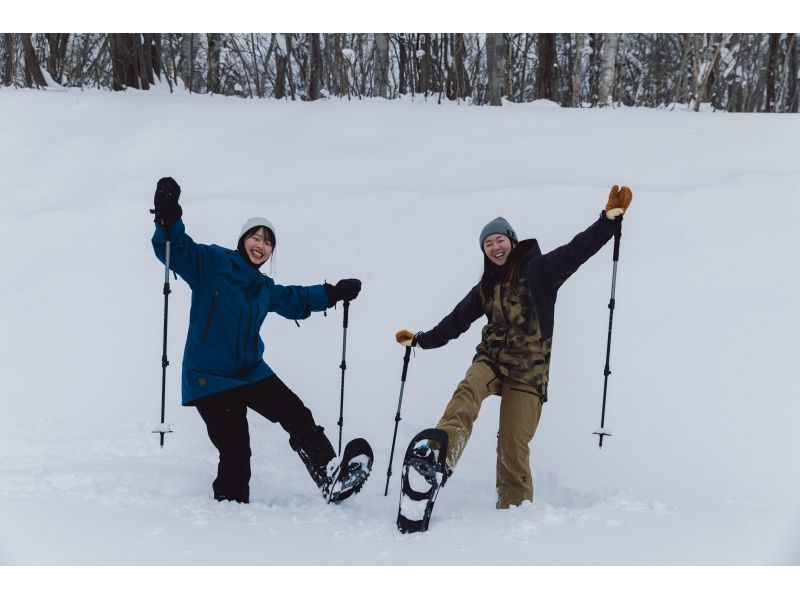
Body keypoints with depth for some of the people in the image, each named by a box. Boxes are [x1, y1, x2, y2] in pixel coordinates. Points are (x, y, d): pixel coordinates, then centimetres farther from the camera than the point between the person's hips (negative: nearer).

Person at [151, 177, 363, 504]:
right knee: (234, 452, -8)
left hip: (251, 372, 6)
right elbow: (174, 250, -18)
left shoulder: (264, 288, 14)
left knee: (299, 419, 0)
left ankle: (332, 479, 11)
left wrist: (334, 293, 31)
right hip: (209, 377, -6)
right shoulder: (211, 262, -5)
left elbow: (294, 299, 34)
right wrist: (168, 217, -37)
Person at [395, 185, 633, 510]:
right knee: (467, 391, -30)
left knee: (514, 443, -9)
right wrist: (421, 340, 31)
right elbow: (457, 320, 28)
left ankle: (514, 507, 2)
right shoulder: (486, 287, 17)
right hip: (492, 358, 4)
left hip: (528, 368, -4)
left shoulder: (538, 269, -1)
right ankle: (441, 453, -47)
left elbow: (577, 250, -12)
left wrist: (609, 219, -24)